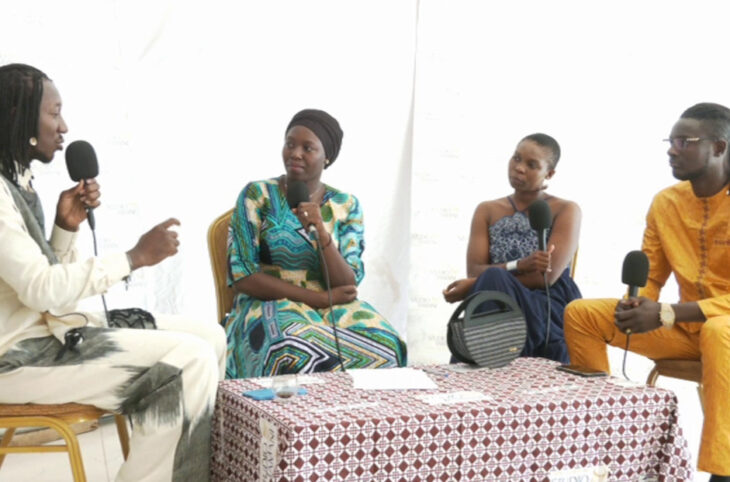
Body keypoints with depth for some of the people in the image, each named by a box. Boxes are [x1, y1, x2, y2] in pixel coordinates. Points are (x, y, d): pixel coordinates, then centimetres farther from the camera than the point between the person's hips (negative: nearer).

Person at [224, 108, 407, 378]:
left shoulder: (345, 206, 6)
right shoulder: (257, 195, -1)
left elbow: (347, 285, -3)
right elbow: (242, 277, -8)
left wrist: (322, 232, -19)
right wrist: (318, 297, -10)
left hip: (335, 309, 3)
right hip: (269, 306, -3)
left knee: (383, 346, -28)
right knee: (297, 355, -37)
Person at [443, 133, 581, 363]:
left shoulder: (566, 211, 4)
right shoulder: (486, 211, 16)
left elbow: (546, 277, -8)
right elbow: (474, 271, 3)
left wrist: (474, 286, -9)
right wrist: (518, 266, -18)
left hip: (549, 312, -3)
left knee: (492, 281, -33)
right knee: (491, 280, -33)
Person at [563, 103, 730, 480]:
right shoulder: (665, 202, 2)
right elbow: (649, 278, 9)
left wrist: (665, 315, -30)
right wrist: (635, 305, -16)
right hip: (685, 326, 6)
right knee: (580, 314, -6)